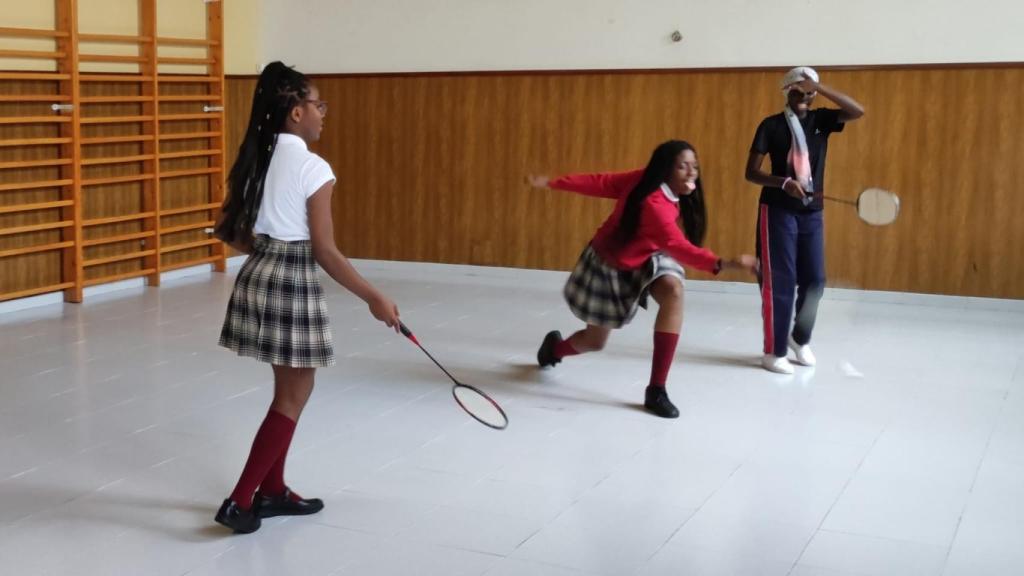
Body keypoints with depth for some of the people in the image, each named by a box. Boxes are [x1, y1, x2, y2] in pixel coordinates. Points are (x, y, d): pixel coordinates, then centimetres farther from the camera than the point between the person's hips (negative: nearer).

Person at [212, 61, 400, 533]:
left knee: (288, 389, 20)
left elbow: (230, 232, 11)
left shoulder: (255, 160, 6)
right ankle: (239, 501, 4)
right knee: (294, 396, 4)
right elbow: (324, 251, -16)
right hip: (293, 284, -8)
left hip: (258, 275, 8)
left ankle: (271, 491, 28)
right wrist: (374, 298, -10)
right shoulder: (312, 168, -16)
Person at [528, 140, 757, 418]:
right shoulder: (655, 204, -39)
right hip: (609, 266, -7)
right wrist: (723, 264, -63)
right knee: (594, 342, 10)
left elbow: (601, 182, -9)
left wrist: (553, 183, -1)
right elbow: (678, 247, -51)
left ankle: (656, 390, -21)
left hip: (644, 259, 7)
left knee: (673, 290, -27)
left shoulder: (644, 178, -16)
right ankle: (555, 346, 51)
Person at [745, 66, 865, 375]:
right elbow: (751, 172, -8)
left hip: (812, 212, 4)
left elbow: (857, 111, -11)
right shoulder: (771, 125, -4)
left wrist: (818, 86, -16)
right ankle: (774, 351, 5)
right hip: (778, 211, -4)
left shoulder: (821, 120, 6)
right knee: (780, 281, -4)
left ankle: (800, 338, 30)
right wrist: (785, 182, -24)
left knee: (814, 280, 8)